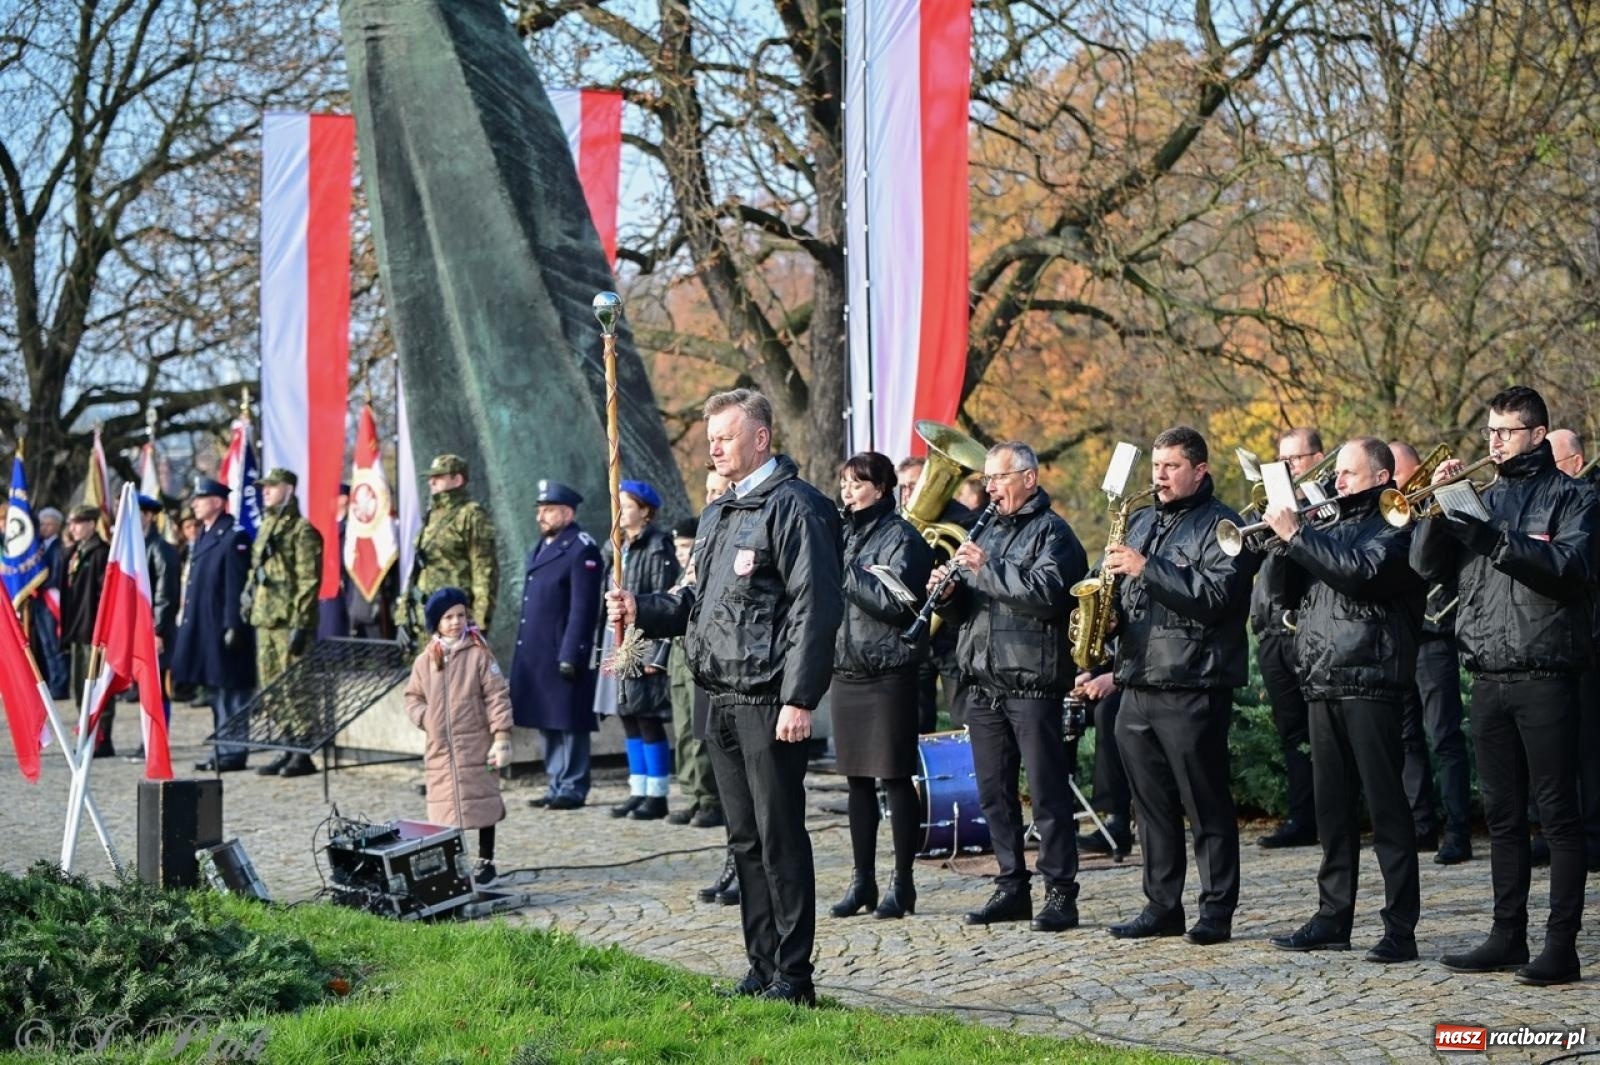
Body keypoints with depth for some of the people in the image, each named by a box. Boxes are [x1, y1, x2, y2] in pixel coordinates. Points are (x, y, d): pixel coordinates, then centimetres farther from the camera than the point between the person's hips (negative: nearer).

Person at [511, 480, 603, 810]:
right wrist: (522, 653, 18)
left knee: (568, 722, -2)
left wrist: (570, 656, -20)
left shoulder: (581, 550, -10)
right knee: (548, 722, 13)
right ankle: (557, 786, 21)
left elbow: (583, 608, -16)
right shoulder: (540, 549, 18)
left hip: (564, 655, -9)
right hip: (537, 655, 9)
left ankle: (572, 788, 4)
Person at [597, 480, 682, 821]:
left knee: (648, 721, -4)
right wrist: (604, 645, 13)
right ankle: (638, 791, 17)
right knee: (629, 721, 11)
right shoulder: (616, 548, 14)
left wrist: (655, 653, -17)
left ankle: (657, 795, 2)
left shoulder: (658, 549, -10)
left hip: (643, 644, -8)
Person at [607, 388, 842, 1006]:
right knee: (745, 840, 13)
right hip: (722, 700, 9)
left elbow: (814, 607, -16)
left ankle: (793, 976, 3)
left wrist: (799, 699, -20)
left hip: (771, 702, -9)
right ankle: (762, 967, 21)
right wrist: (642, 611, 7)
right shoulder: (717, 513, 18)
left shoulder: (793, 506, -10)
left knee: (780, 839, -4)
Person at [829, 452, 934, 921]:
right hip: (845, 670, 7)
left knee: (895, 777, -2)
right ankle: (862, 880, 16)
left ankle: (902, 883, 5)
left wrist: (845, 571, -16)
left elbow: (897, 603, -17)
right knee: (857, 779, 9)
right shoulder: (843, 535, 15)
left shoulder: (900, 537, -6)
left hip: (889, 672, -7)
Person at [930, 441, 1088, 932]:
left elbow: (1048, 592, -20)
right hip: (983, 683, 8)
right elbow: (964, 610, 21)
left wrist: (988, 569, -18)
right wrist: (948, 592, 0)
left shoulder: (1051, 531, -3)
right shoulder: (988, 532, 20)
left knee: (1047, 791, -5)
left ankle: (1061, 893, 0)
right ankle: (1011, 886, 18)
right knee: (994, 791, 9)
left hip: (1032, 682, -7)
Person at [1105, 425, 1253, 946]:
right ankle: (1161, 906, 18)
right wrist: (1108, 611, 3)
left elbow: (1214, 597, -19)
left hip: (1193, 690, -7)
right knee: (1152, 805, 11)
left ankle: (1217, 911, 6)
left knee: (1206, 807, -1)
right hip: (1137, 685, 7)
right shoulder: (1142, 522, 18)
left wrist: (1147, 568, -21)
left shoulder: (1219, 526, -5)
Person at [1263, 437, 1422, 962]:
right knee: (1334, 809, 11)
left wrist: (1298, 535, -16)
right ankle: (1333, 918, 17)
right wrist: (1283, 543, 0)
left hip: (1371, 685, -7)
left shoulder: (1393, 528, -2)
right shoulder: (1330, 527, 20)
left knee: (1386, 809, -6)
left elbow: (1361, 572, -21)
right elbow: (1287, 594, 17)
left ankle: (1400, 927, -4)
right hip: (1322, 686, 8)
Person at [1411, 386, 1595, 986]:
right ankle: (1508, 936, 17)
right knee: (1503, 814, 10)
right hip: (1488, 678, 6)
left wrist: (1493, 537, -22)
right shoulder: (1482, 498, 16)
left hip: (1545, 677, -5)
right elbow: (1427, 567, 8)